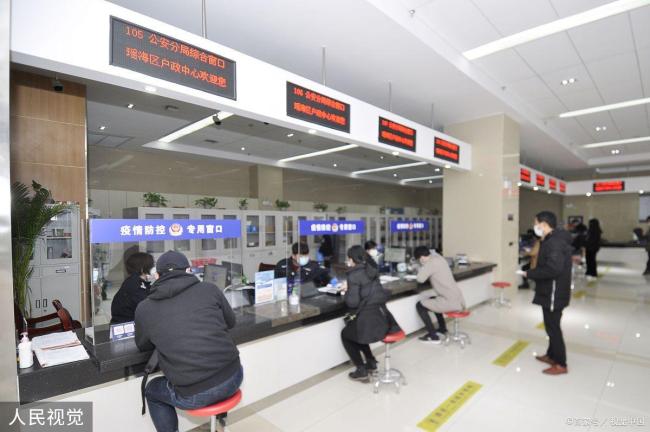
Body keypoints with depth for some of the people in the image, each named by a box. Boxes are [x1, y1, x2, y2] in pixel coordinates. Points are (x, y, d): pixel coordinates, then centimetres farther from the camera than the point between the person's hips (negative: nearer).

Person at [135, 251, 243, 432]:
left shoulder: (144, 308, 0)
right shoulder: (209, 289, 0)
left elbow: (143, 346, 20)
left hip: (194, 395, -1)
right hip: (232, 377, 2)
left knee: (152, 391, 30)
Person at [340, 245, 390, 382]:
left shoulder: (354, 275, -14)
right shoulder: (372, 270, 8)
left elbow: (352, 302, -17)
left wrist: (347, 291, 0)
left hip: (369, 319, -7)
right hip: (382, 316, 7)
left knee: (345, 334, 21)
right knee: (354, 331, 33)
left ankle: (361, 371, 18)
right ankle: (371, 362, 32)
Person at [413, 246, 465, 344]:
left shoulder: (431, 262, -15)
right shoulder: (439, 259, 12)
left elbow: (420, 279, -21)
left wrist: (422, 267, -4)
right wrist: (424, 268, 12)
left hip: (451, 302, -9)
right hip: (458, 300, 10)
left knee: (419, 305, 2)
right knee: (433, 300, 33)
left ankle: (433, 337, 5)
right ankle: (442, 329, 41)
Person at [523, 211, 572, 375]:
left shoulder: (555, 242, -23)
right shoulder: (552, 240, 11)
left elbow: (553, 269, -31)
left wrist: (530, 273, -20)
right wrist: (533, 272, 5)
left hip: (554, 293, -10)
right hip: (550, 292, 10)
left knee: (553, 327, 1)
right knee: (552, 326, 20)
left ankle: (561, 364, 14)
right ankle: (551, 356, 34)